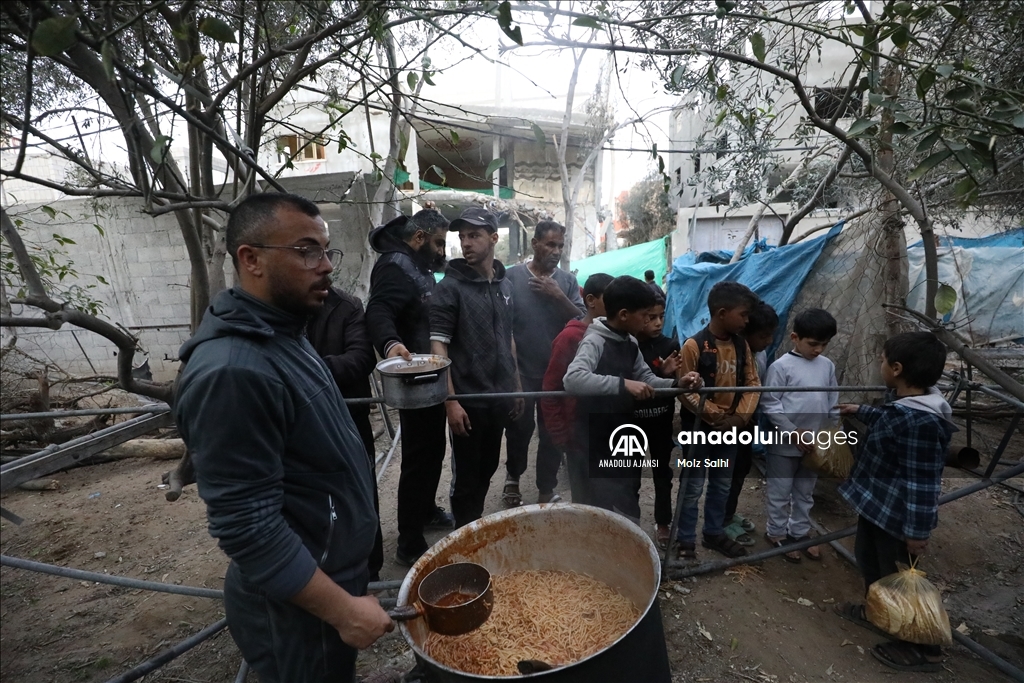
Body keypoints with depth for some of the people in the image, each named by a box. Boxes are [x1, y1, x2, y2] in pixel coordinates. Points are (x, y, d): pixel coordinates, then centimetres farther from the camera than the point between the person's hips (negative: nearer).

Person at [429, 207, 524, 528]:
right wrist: (450, 401, -20)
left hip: (500, 397, 6)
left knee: (487, 470, 19)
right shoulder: (450, 286, -10)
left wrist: (516, 387, 13)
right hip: (468, 399, -5)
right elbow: (438, 347, -14)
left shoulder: (504, 284, 8)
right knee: (466, 477, 8)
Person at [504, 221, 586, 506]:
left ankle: (547, 490, 26)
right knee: (519, 429, 12)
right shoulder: (512, 276, -6)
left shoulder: (568, 281, 2)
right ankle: (512, 477, 39)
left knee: (553, 433, 9)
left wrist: (559, 296, -18)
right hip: (520, 370, -2)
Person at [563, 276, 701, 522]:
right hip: (599, 449, -8)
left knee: (627, 514, 22)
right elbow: (573, 379, -37)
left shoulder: (630, 343, 6)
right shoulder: (595, 341, -21)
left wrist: (676, 383, -7)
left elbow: (647, 379, 11)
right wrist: (623, 384, -42)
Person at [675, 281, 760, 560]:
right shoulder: (694, 345, -17)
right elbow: (686, 392, -17)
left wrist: (742, 415, -10)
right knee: (693, 487, 6)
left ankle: (714, 534, 38)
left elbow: (752, 383, 4)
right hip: (700, 427, -6)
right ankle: (686, 541, 22)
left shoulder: (741, 345, 1)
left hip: (731, 428, 6)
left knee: (722, 485, 19)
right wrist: (717, 416, -18)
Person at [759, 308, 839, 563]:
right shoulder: (781, 366, -14)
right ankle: (776, 533, 26)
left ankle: (800, 532, 36)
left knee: (805, 492, 20)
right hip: (785, 443, -5)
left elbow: (833, 403, 12)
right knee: (780, 492, 9)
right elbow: (769, 404, -14)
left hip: (815, 444, 5)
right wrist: (794, 432, -17)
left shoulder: (828, 366, 4)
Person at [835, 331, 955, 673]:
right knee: (868, 559, 26)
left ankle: (924, 649, 29)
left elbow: (922, 483, -27)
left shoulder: (921, 421, -32)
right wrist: (860, 411, 35)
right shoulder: (906, 404, -3)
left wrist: (918, 530, -20)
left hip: (897, 515, -9)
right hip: (876, 503, 9)